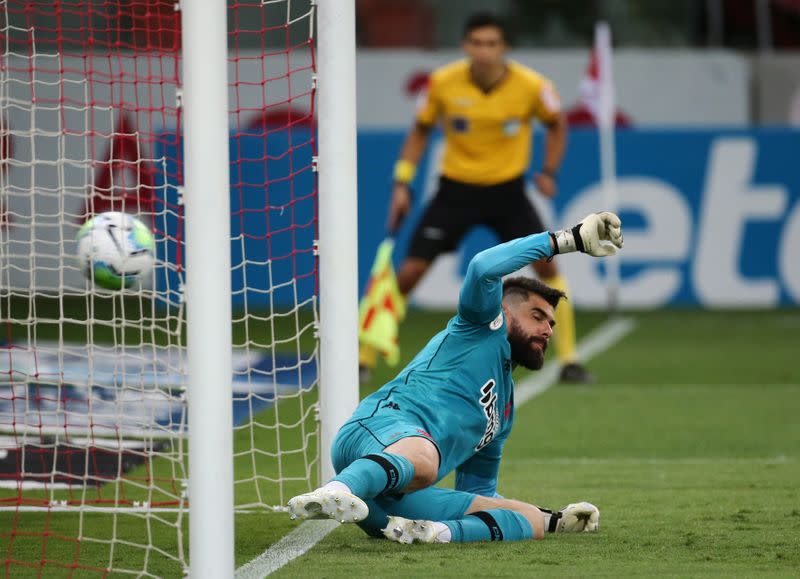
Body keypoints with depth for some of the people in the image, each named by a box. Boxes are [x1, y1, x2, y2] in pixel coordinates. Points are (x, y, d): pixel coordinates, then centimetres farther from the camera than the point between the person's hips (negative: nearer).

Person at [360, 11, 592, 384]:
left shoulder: (531, 86, -15)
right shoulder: (443, 83, -13)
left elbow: (556, 125, 7)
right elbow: (420, 131, 4)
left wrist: (549, 171, -2)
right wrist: (402, 182, -1)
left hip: (507, 189, 0)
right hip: (456, 188, 0)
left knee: (545, 263, -14)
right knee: (409, 272, -6)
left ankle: (568, 361, -2)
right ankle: (364, 359, 6)